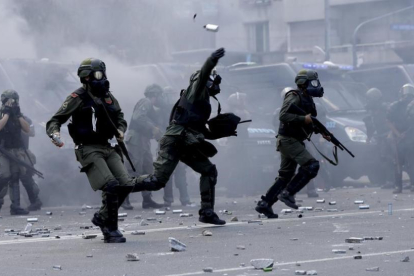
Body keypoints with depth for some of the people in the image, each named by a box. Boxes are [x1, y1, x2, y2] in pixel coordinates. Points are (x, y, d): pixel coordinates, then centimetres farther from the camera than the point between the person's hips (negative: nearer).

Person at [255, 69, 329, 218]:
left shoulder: (308, 100, 16)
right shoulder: (294, 97, -12)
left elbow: (311, 121, 27)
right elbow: (283, 116, -24)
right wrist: (303, 119, -26)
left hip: (294, 141, 10)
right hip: (288, 140, -10)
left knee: (285, 175, 11)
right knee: (311, 165, -19)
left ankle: (264, 204, 14)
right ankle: (287, 193, -13)